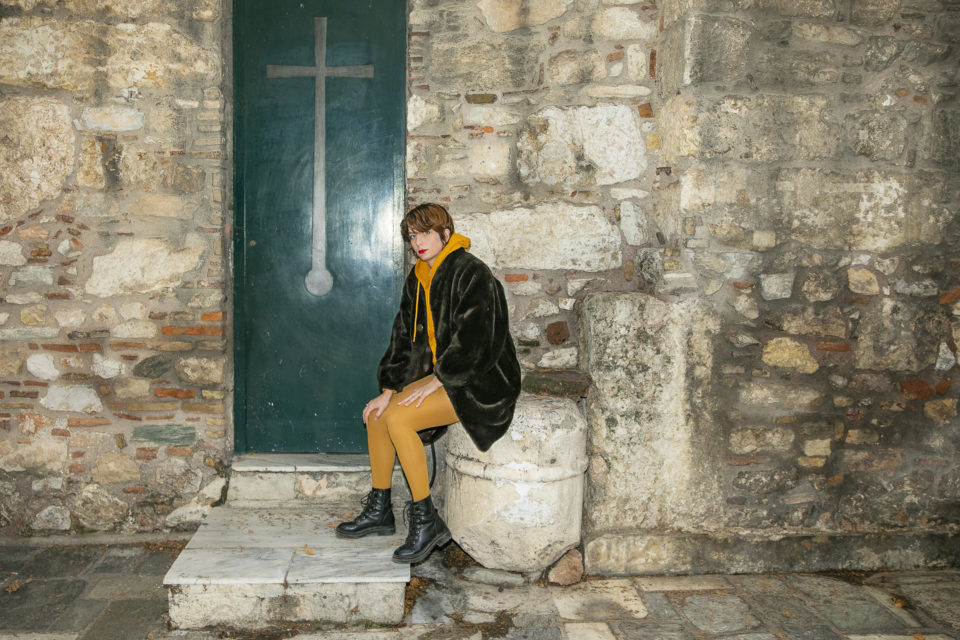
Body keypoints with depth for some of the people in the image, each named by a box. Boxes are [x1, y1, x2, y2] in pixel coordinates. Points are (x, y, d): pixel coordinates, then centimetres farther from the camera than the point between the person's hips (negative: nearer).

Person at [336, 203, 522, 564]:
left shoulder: (471, 274, -17)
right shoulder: (419, 277, 9)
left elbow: (474, 341, -22)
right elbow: (405, 337, 9)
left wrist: (433, 382, -18)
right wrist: (389, 390, 1)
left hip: (482, 384, -9)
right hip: (443, 376, 9)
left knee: (399, 419, -23)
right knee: (377, 414, 0)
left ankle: (426, 521, -11)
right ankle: (379, 511, 14)